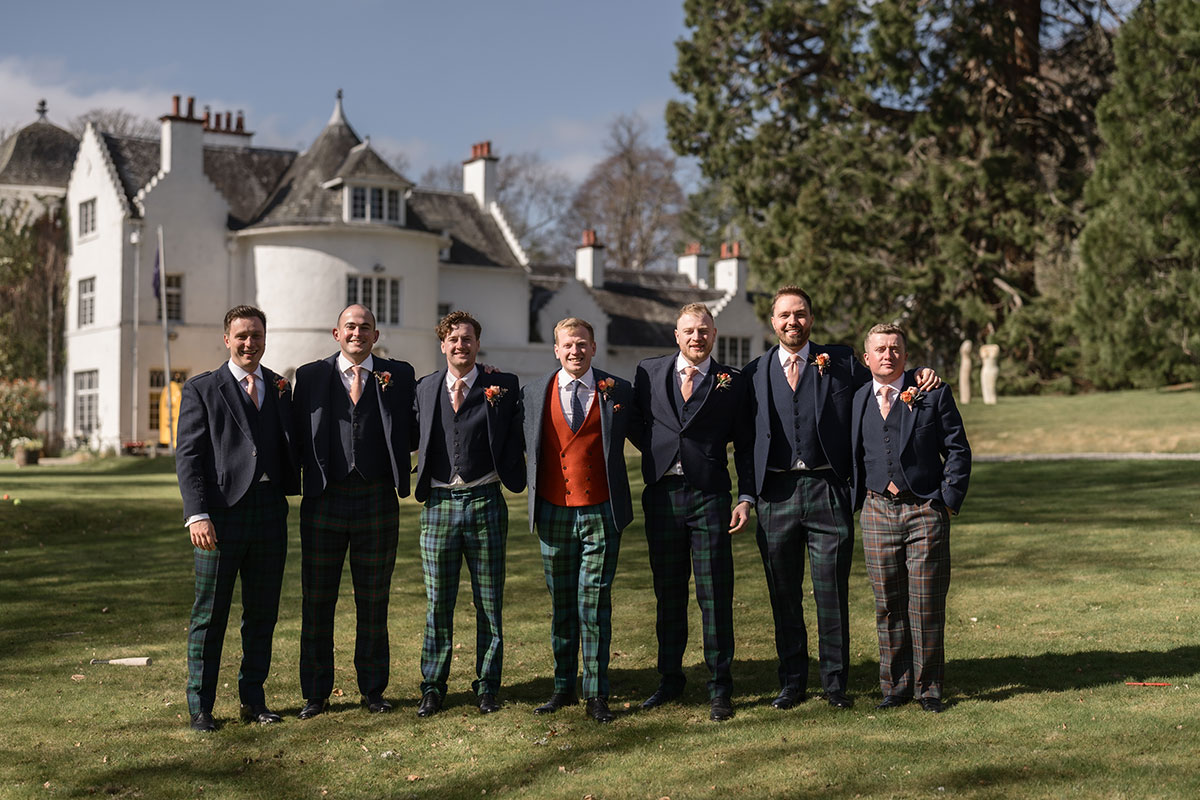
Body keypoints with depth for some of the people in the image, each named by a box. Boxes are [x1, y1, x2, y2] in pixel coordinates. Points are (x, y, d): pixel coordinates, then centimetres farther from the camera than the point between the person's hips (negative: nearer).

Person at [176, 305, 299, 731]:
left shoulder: (280, 388, 15)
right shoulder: (202, 389, 3)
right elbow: (188, 456, -4)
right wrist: (196, 514, -13)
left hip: (270, 513, 4)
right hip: (221, 514, -4)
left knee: (262, 614, 10)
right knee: (210, 615, 1)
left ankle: (253, 699, 21)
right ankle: (200, 706, 10)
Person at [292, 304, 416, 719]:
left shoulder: (398, 375, 5)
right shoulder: (310, 376, 5)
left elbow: (411, 434, 4)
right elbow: (299, 438, 1)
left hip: (377, 501, 0)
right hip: (325, 501, 0)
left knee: (374, 603, 9)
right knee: (317, 602, 6)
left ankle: (373, 690, 22)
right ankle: (316, 693, 17)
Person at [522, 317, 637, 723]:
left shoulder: (618, 391, 2)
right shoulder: (534, 393, 5)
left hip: (601, 512, -2)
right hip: (553, 512, 2)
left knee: (594, 602, -2)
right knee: (561, 603, 10)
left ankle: (596, 693, 4)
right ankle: (563, 687, 20)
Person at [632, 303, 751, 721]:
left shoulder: (732, 382, 4)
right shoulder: (649, 372, 9)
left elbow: (746, 445, 5)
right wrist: (655, 453, -1)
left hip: (710, 497, -2)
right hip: (662, 494, 2)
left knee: (715, 597, -1)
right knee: (668, 593, 11)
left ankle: (719, 688, 8)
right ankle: (669, 680, 23)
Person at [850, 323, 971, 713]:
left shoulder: (933, 394, 2)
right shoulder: (856, 400, 8)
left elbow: (958, 450, 3)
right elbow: (850, 456, 16)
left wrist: (949, 499, -4)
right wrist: (855, 503, 7)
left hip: (926, 510, -2)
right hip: (878, 511, 2)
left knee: (927, 605, 1)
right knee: (888, 606, 6)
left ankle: (928, 687, 12)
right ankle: (895, 685, 17)